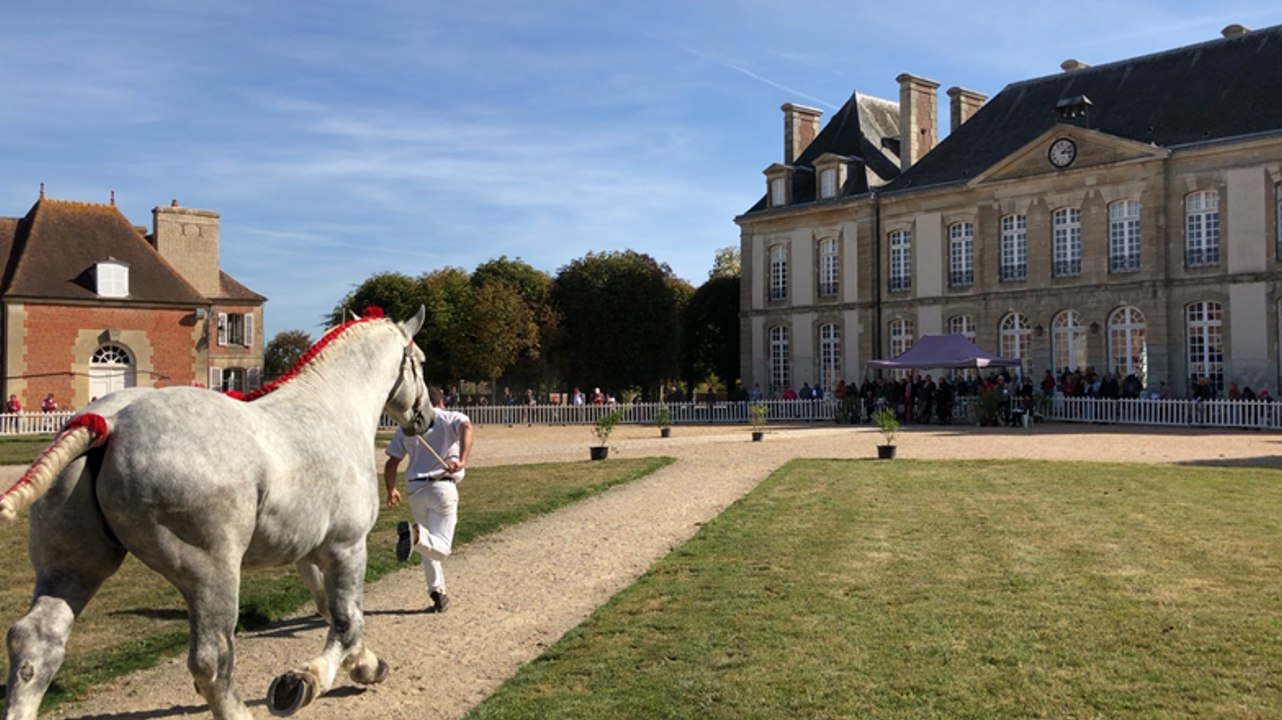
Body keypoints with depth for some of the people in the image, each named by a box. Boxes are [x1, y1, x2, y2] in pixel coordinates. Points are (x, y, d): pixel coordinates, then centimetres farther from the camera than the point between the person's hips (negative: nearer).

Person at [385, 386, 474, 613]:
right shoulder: (452, 418, 9)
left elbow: (391, 463, 11)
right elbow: (466, 428, -16)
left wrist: (391, 490, 26)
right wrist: (462, 460, -28)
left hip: (415, 490, 4)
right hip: (443, 487, -3)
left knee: (429, 546, 19)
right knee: (440, 547, -6)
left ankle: (438, 592, 7)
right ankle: (416, 533, -35)